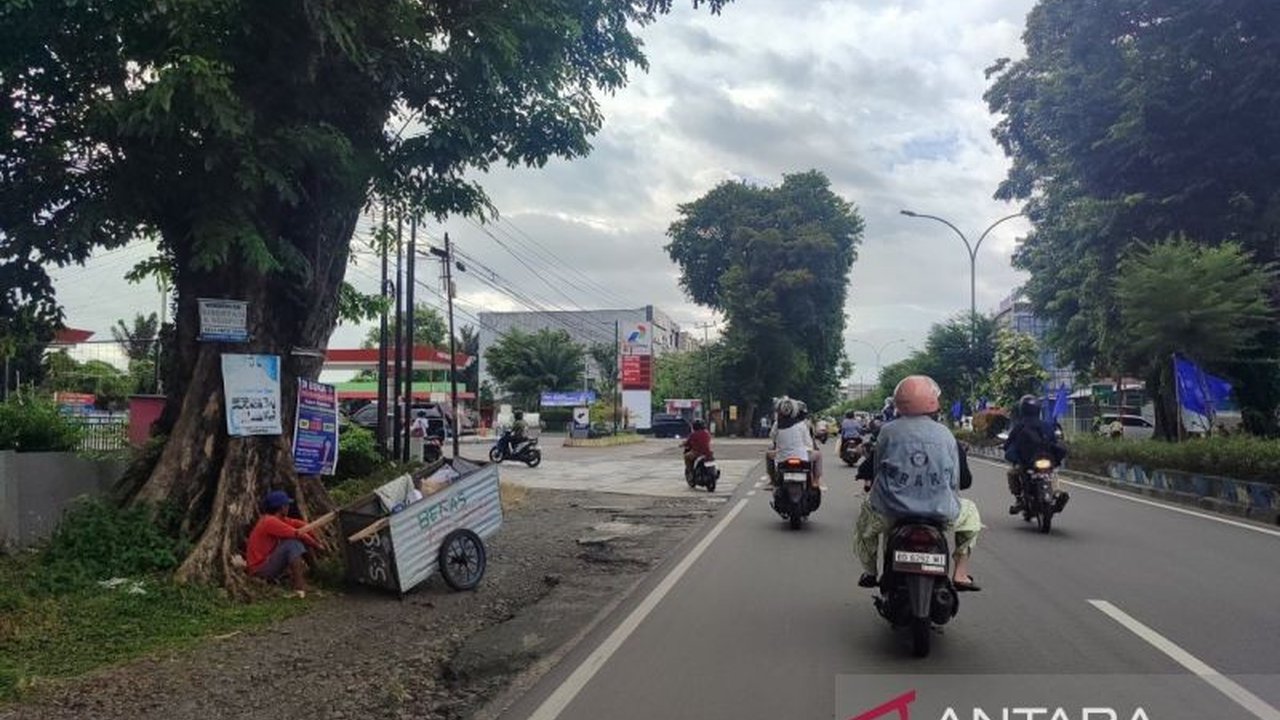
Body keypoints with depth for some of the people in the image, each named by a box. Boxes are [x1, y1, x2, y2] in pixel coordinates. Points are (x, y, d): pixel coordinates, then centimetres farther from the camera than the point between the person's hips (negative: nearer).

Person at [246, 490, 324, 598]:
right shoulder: (270, 521, -20)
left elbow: (297, 523, 5)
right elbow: (299, 535, -20)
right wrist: (317, 545, -8)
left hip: (268, 563, 10)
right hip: (260, 570, -10)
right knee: (293, 544, -25)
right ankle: (300, 588, -31)